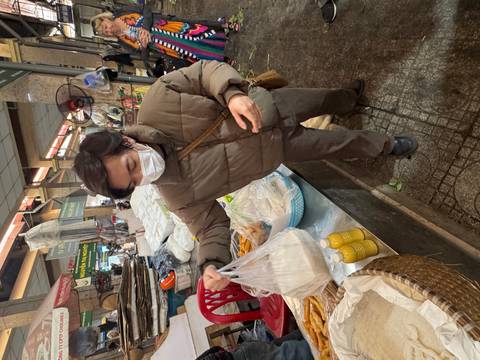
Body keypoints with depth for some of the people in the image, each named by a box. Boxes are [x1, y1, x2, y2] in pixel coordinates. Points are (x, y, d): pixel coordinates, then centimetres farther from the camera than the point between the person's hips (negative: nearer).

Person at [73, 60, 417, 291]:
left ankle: (349, 99, 68)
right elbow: (212, 225, -14)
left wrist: (233, 93, -38)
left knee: (324, 99, 28)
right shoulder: (178, 194, -20)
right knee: (336, 145, 12)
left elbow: (207, 70, -19)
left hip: (269, 105, 2)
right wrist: (211, 264, -29)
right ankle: (385, 145, 46)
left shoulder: (155, 103, -24)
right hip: (277, 149, -2)